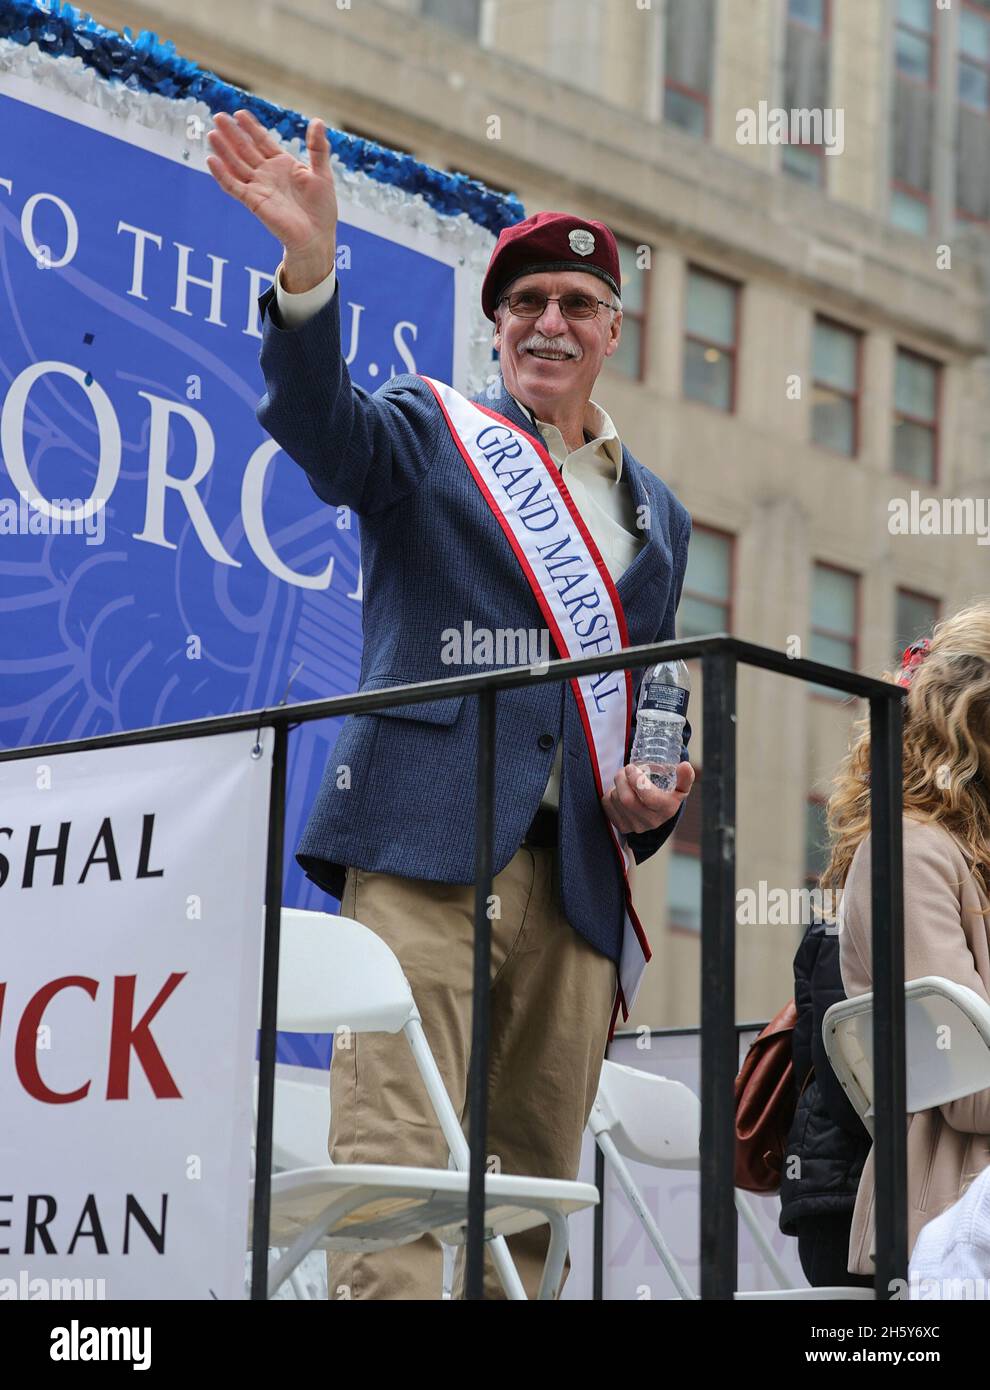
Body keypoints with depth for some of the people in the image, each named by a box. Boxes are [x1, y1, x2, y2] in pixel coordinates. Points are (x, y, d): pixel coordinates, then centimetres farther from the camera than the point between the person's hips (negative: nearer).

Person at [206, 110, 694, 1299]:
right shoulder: (428, 431, 11)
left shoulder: (656, 515, 25)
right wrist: (310, 266, -29)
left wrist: (650, 803, 5)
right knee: (398, 1162, -16)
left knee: (532, 1188, 3)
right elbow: (316, 423, -11)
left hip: (576, 879, 5)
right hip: (428, 847, -5)